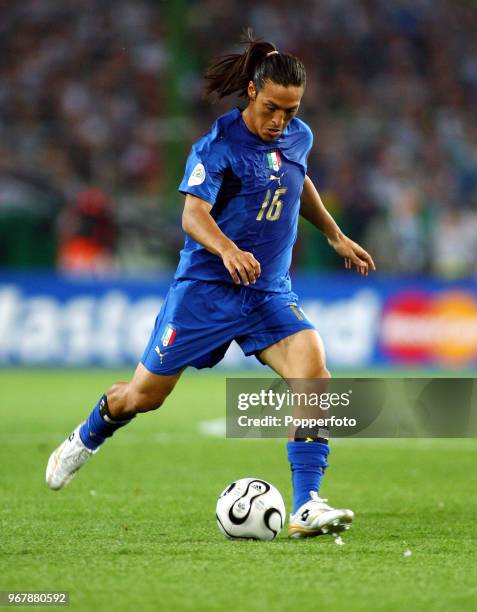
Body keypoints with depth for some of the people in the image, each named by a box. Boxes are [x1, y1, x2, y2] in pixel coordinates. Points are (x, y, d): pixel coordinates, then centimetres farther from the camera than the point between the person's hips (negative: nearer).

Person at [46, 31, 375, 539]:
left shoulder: (298, 137, 4)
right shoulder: (218, 145, -16)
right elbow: (193, 215, -28)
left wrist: (336, 236, 30)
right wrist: (227, 249, -47)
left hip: (269, 292, 4)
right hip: (205, 287, -4)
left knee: (313, 370, -23)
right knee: (144, 395, 8)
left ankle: (306, 507, -23)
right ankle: (85, 440, 43)